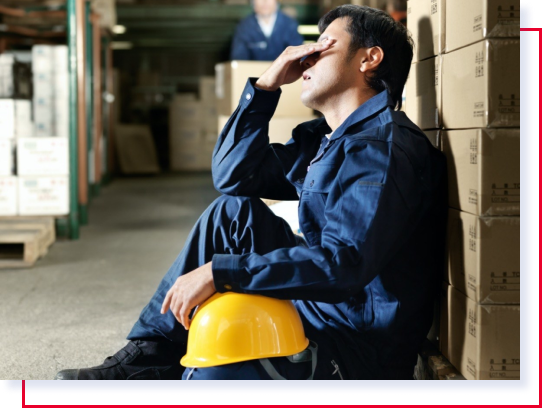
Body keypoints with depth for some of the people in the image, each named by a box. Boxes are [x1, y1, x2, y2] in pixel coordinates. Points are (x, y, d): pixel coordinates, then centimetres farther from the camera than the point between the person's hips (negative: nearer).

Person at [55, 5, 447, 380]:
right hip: (315, 308, 10)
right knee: (232, 211, 7)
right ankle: (150, 354, 7)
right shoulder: (323, 138, 13)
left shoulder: (383, 147, -19)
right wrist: (266, 86, 5)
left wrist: (218, 272, -29)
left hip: (363, 349, -10)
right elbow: (232, 175, 15)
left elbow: (343, 263, -30)